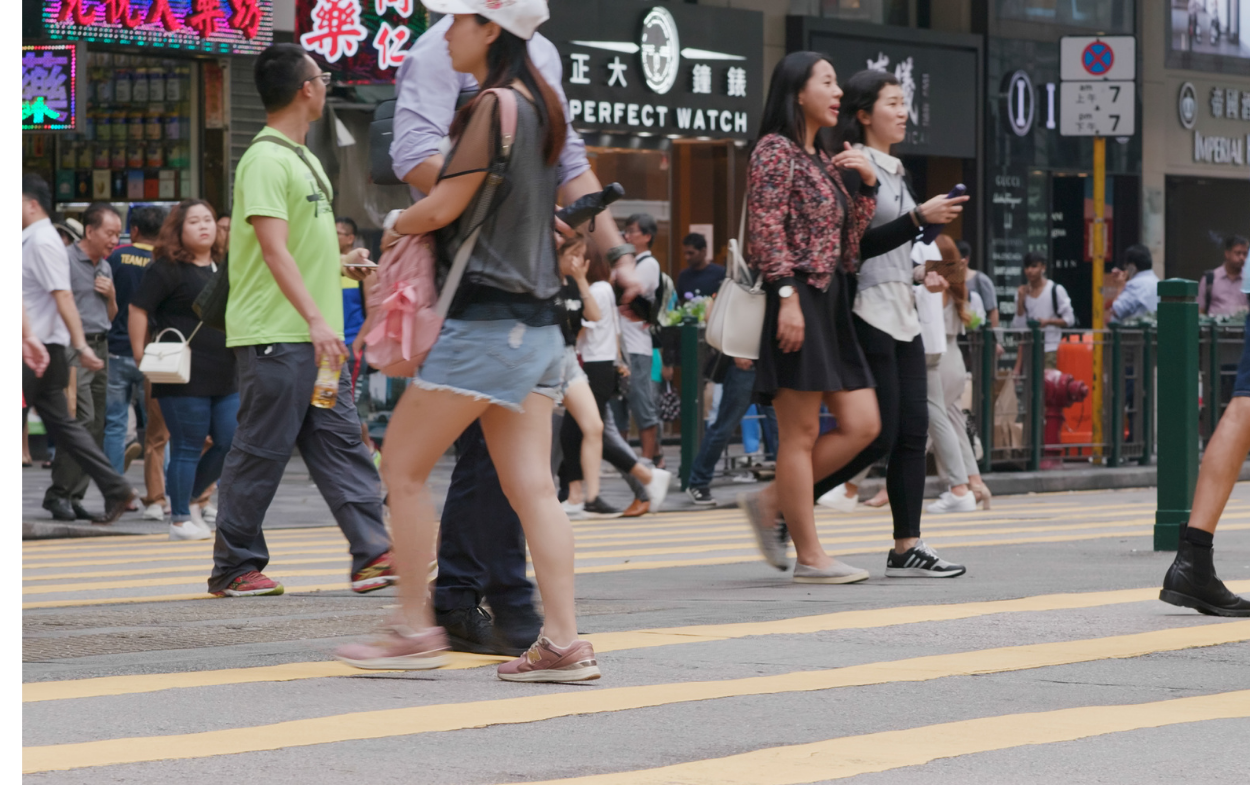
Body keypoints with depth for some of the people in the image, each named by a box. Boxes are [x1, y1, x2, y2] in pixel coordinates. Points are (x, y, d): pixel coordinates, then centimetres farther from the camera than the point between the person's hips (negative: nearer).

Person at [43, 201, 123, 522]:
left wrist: (111, 296, 7)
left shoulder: (105, 267, 20)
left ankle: (73, 496, 7)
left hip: (100, 348, 8)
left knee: (95, 427, 3)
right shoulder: (65, 260, -6)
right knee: (83, 419, -17)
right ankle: (58, 494, -12)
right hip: (73, 347, -8)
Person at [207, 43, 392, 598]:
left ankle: (373, 553, 2)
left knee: (342, 443, 4)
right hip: (274, 337, -10)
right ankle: (234, 568, 5)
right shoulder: (266, 160, -14)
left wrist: (340, 263, 19)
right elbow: (274, 249, -23)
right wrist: (315, 318, -29)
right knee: (261, 452, -3)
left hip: (315, 336, 10)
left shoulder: (302, 158, 18)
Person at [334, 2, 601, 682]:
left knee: (404, 466, 1)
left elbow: (443, 207, -13)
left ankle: (414, 628, 3)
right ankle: (563, 644, -1)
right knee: (530, 484, 4)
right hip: (536, 320, 9)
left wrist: (397, 222, 5)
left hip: (487, 315, -9)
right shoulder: (541, 103, 14)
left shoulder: (494, 104, -13)